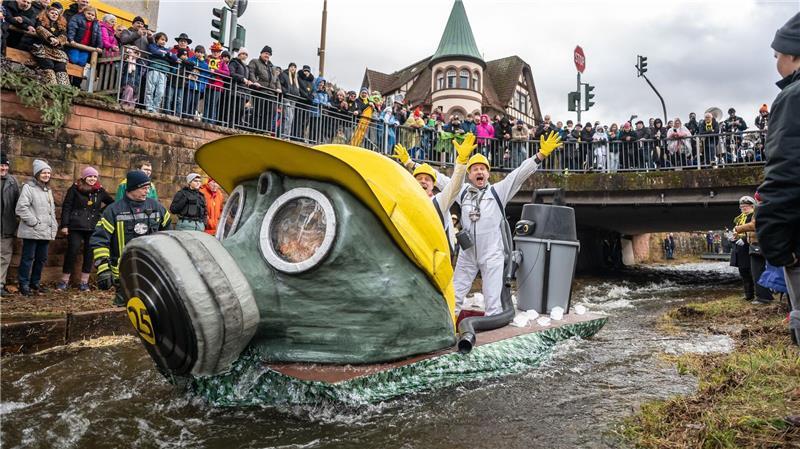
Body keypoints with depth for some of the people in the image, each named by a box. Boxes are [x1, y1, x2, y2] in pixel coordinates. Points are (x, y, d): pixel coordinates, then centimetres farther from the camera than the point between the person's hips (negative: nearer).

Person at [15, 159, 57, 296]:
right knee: (28, 258, -1)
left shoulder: (48, 190, 19)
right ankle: (24, 285, 8)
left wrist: (54, 226, 13)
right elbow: (21, 207, -15)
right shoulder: (28, 187, -5)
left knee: (42, 258, 12)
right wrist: (34, 222, -15)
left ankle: (35, 283, 24)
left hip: (46, 232, 7)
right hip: (32, 231, -7)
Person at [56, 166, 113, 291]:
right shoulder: (75, 188, -1)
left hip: (93, 228, 3)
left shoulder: (100, 190, 7)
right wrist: (64, 225, -7)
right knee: (72, 251, -4)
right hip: (75, 226, -3)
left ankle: (84, 282, 13)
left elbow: (111, 202, 22)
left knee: (89, 253, 4)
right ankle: (64, 281, 10)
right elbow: (66, 207, -2)